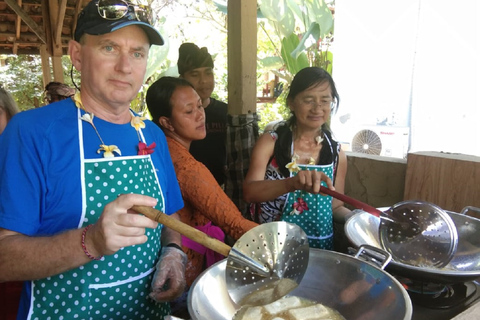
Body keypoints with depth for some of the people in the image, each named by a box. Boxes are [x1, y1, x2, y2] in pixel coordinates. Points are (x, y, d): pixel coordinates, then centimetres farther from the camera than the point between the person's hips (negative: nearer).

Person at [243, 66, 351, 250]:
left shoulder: (337, 153, 4)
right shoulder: (270, 142, -5)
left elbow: (336, 207, 13)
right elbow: (249, 192, -18)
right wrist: (292, 183, -34)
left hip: (320, 248, 3)